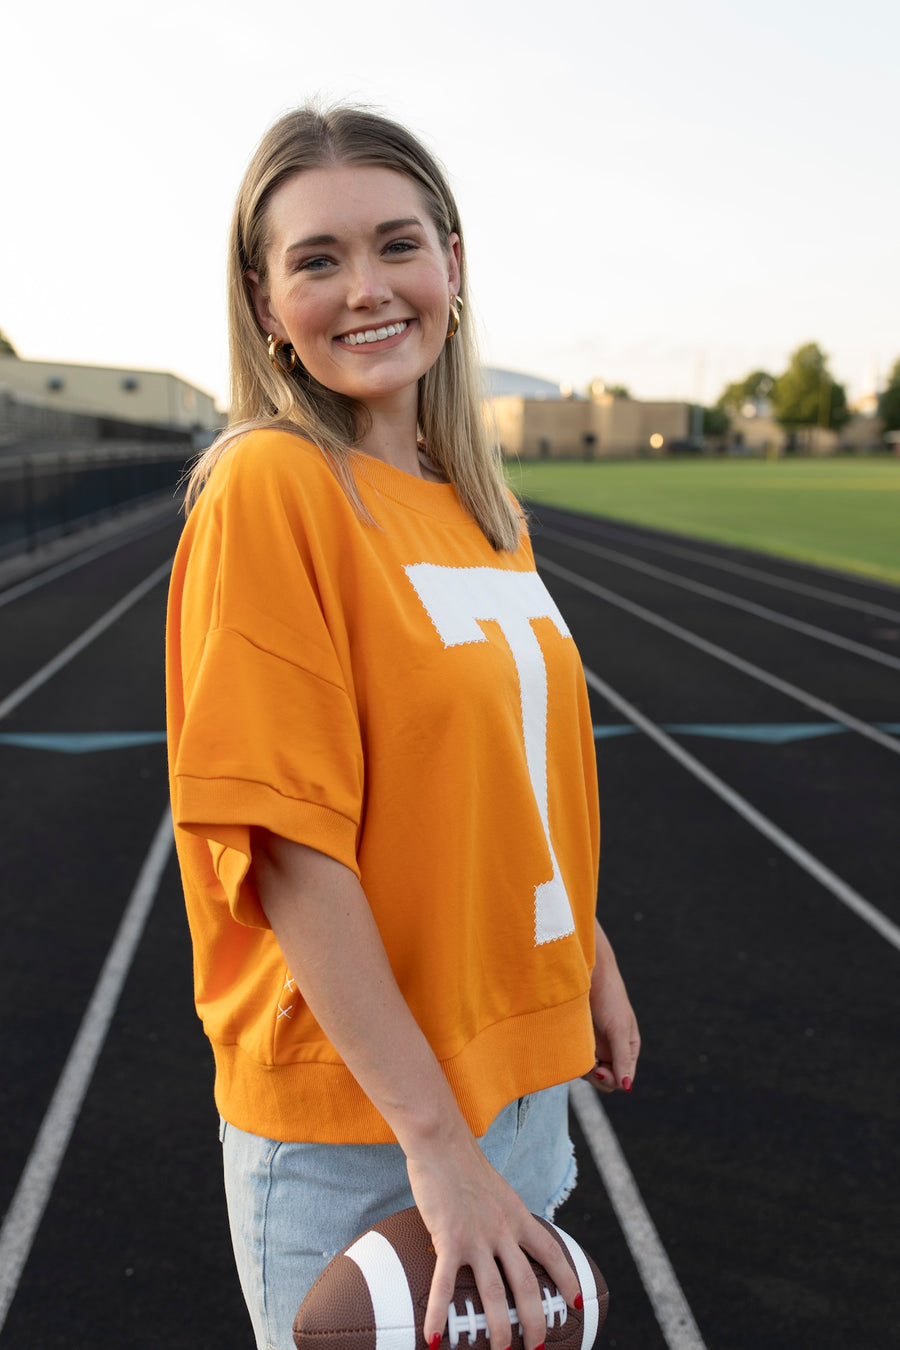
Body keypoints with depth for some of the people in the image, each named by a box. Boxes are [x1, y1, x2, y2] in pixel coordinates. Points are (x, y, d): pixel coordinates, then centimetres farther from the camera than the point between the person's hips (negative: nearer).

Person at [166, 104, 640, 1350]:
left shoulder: (478, 500, 5)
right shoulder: (269, 486, -18)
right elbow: (288, 849, -22)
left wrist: (589, 961, 15)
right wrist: (432, 1136, -22)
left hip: (522, 1073, 7)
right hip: (352, 1122, -7)